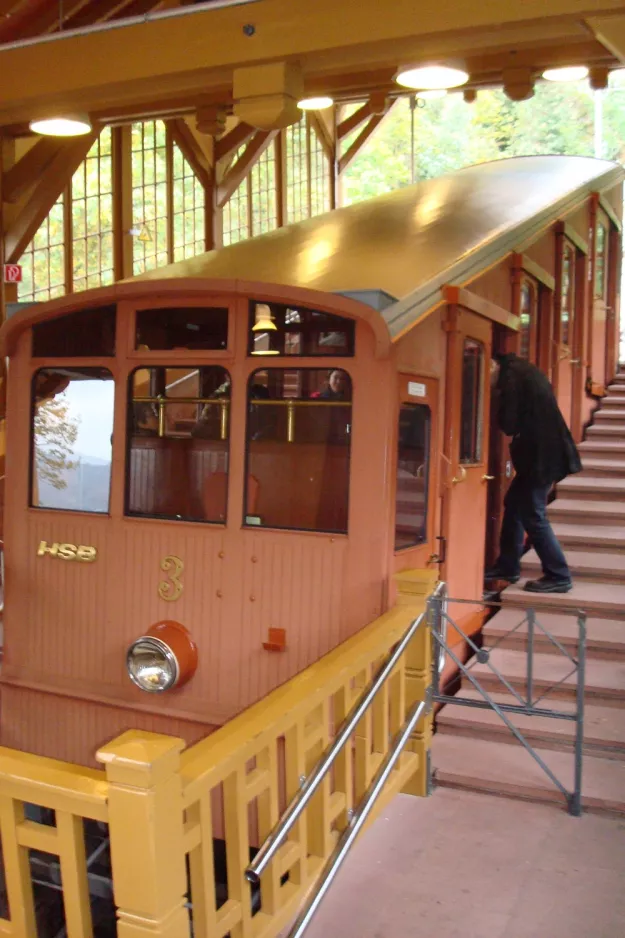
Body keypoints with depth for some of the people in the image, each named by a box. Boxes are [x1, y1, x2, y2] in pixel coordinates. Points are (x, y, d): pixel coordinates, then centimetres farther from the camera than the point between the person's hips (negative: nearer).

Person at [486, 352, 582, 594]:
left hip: (539, 455, -10)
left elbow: (509, 425, -16)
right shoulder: (521, 370, 14)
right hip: (545, 451, 10)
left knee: (533, 516, -3)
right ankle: (508, 567, 27)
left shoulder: (510, 376, -15)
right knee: (514, 504, 17)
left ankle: (558, 576, 5)